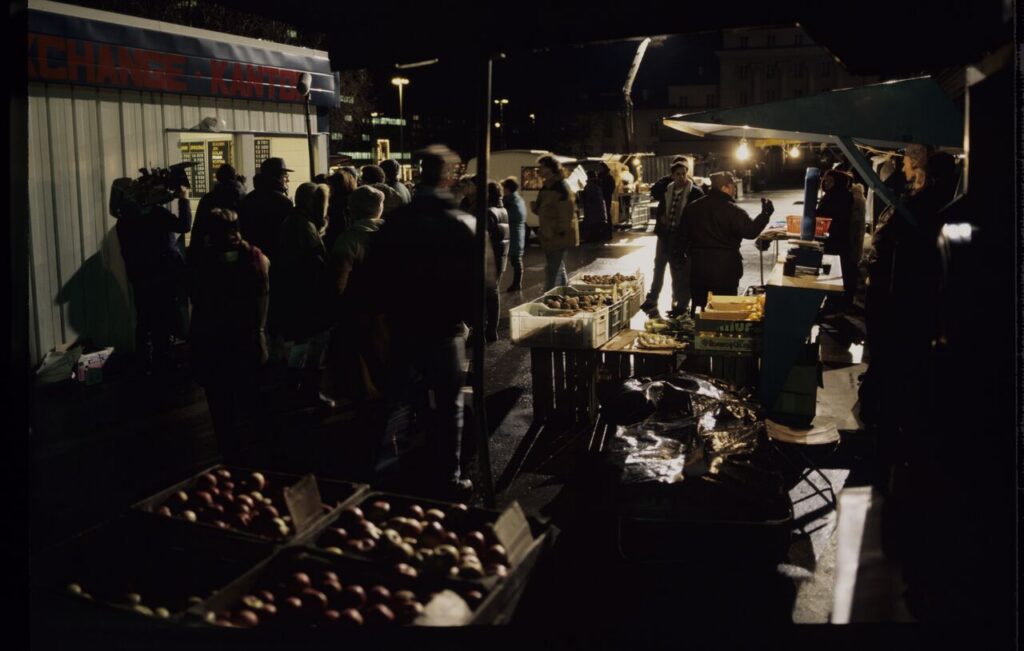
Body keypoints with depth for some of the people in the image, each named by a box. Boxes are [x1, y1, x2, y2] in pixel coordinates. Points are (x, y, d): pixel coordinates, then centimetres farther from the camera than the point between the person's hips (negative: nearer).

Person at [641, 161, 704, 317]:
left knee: (681, 272, 3)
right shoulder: (667, 190, 6)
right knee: (659, 266, 14)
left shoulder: (695, 192, -10)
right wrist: (662, 218, -3)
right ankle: (652, 300, 25)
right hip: (665, 234, 6)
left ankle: (681, 304, 13)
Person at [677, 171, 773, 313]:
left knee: (699, 307, 12)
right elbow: (750, 231, -17)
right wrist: (765, 214, -7)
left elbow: (682, 235, 12)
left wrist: (678, 254, 21)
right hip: (725, 269, -5)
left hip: (698, 268, 5)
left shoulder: (692, 208, 8)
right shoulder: (733, 211, -12)